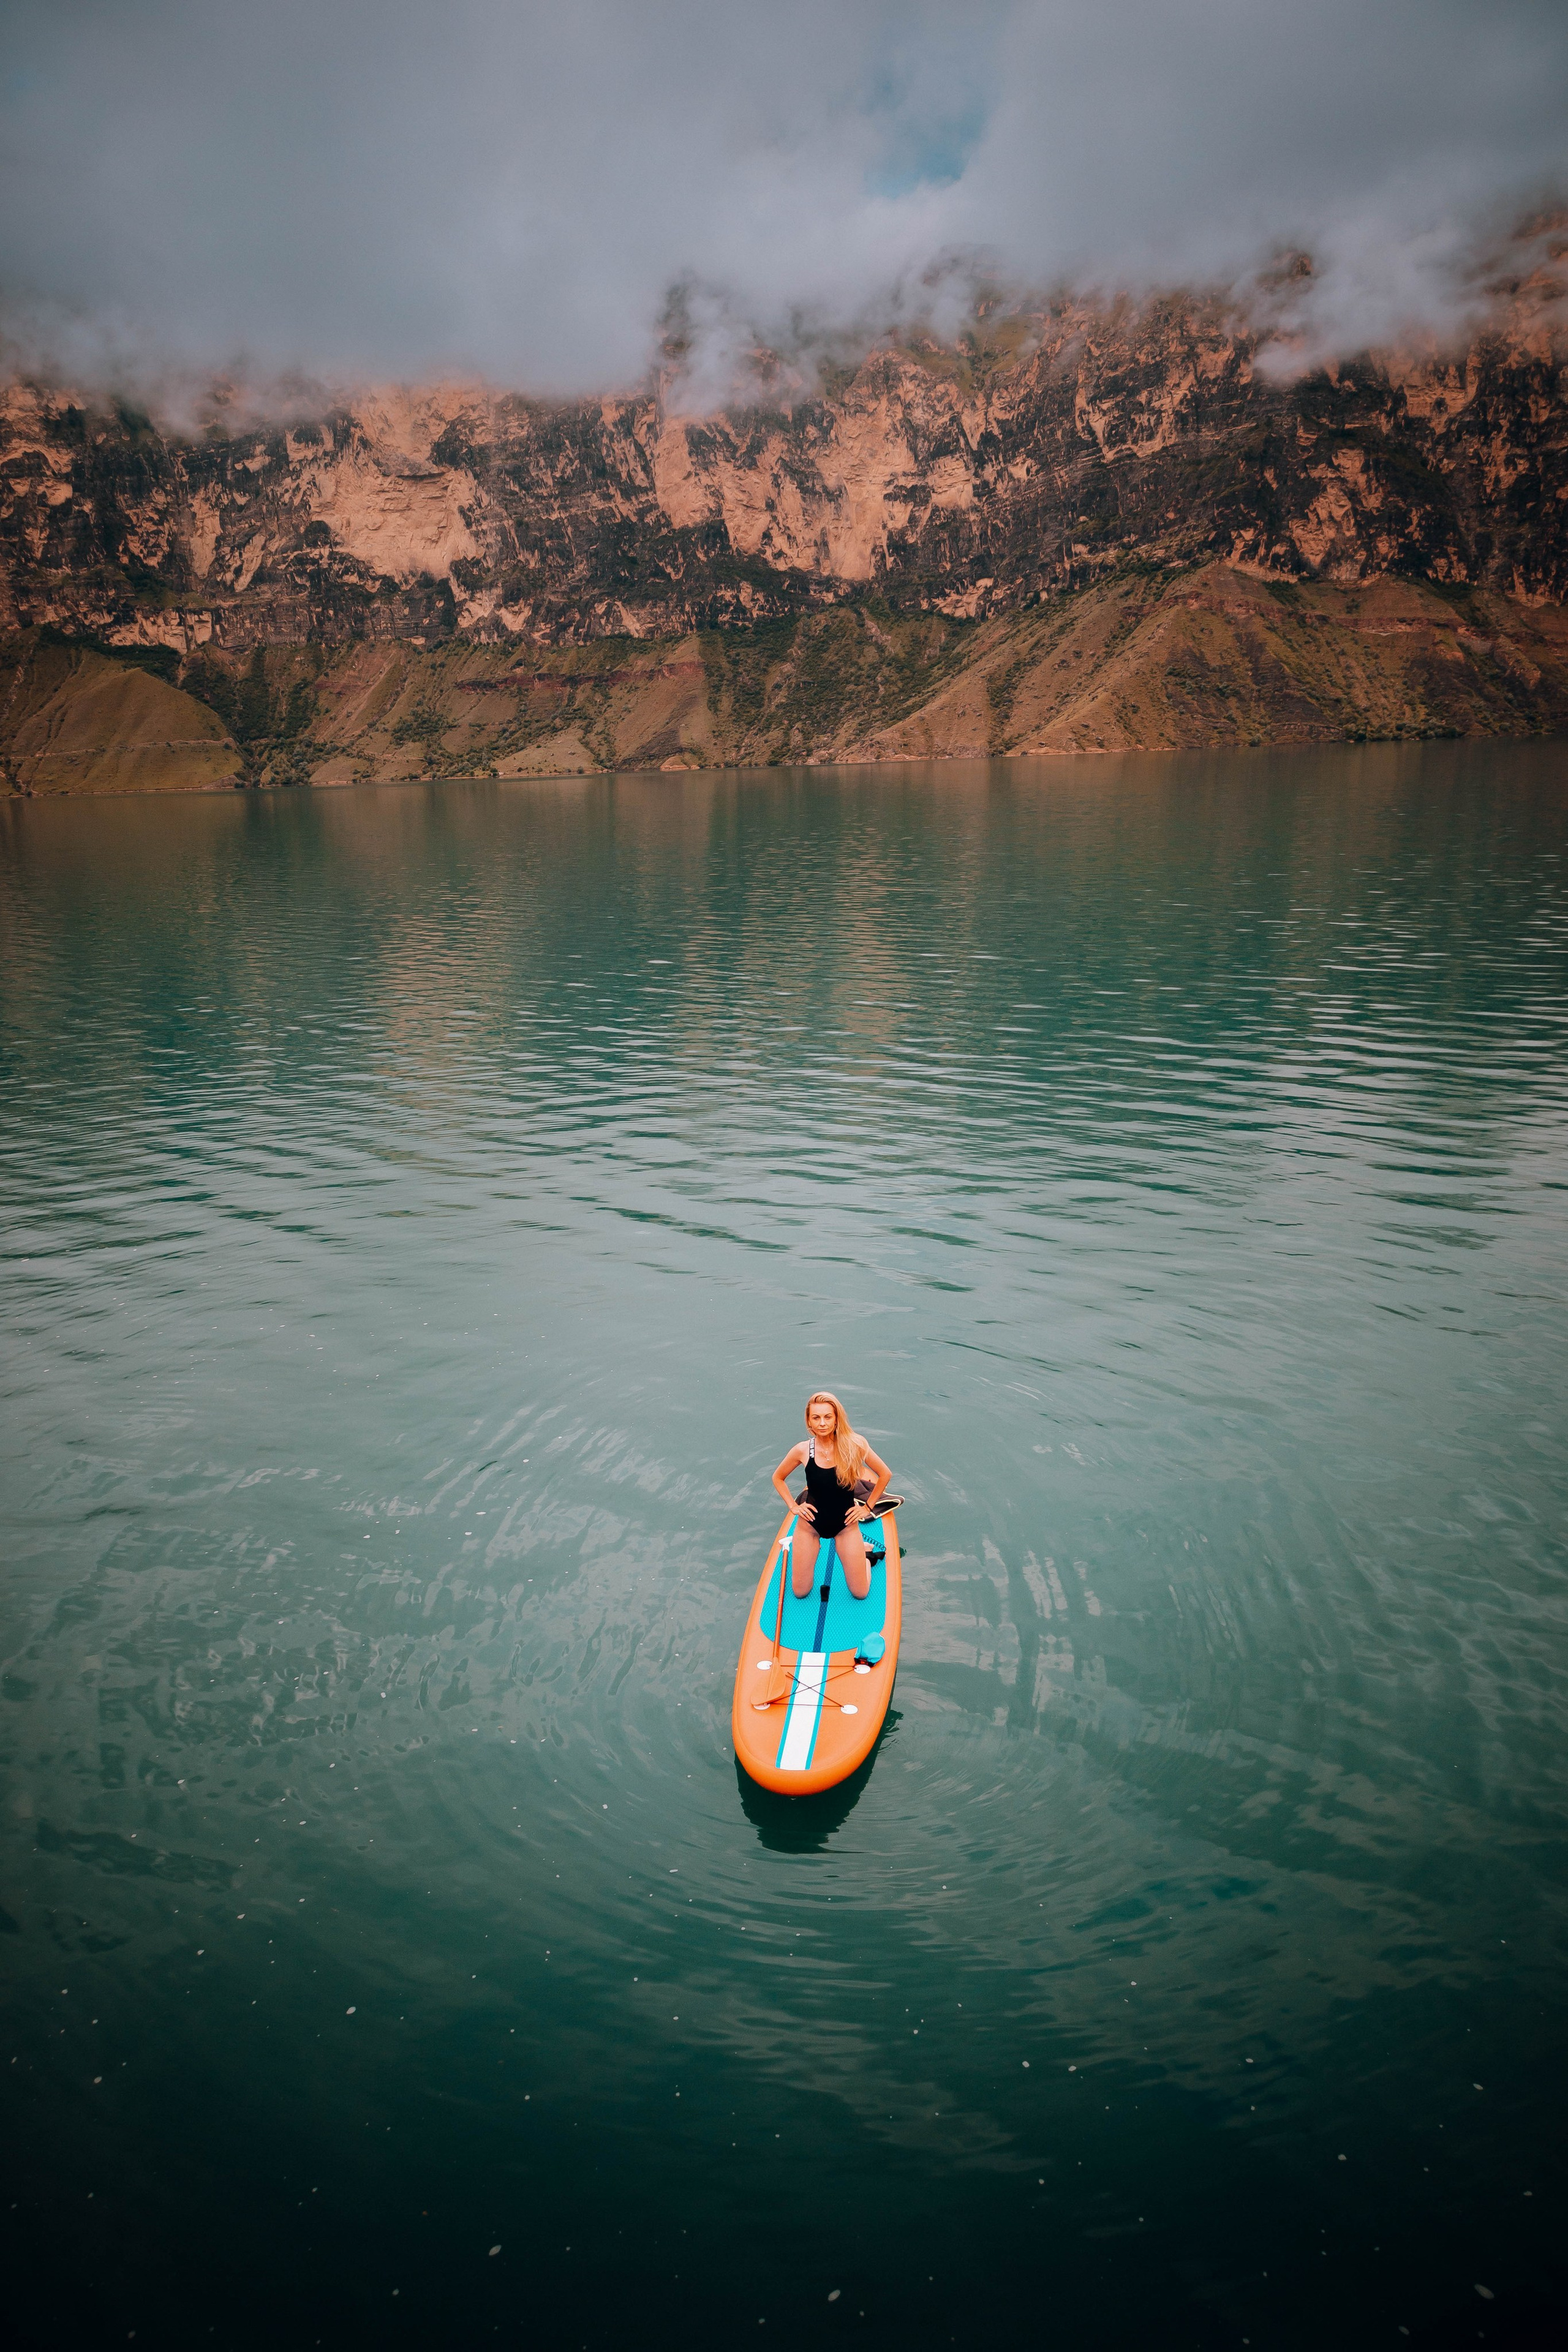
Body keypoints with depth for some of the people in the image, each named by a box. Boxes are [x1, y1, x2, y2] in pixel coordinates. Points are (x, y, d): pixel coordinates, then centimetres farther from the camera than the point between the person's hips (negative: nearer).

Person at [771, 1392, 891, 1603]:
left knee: (860, 1593, 4)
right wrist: (793, 1506, -3)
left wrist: (868, 1507, -2)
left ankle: (862, 1554, 34)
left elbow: (885, 1474, -3)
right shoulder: (802, 1451, -15)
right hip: (810, 1525, 0)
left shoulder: (854, 1445, -18)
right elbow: (778, 1478, 5)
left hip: (846, 1525, 0)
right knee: (800, 1593, 8)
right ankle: (812, 1552, 35)